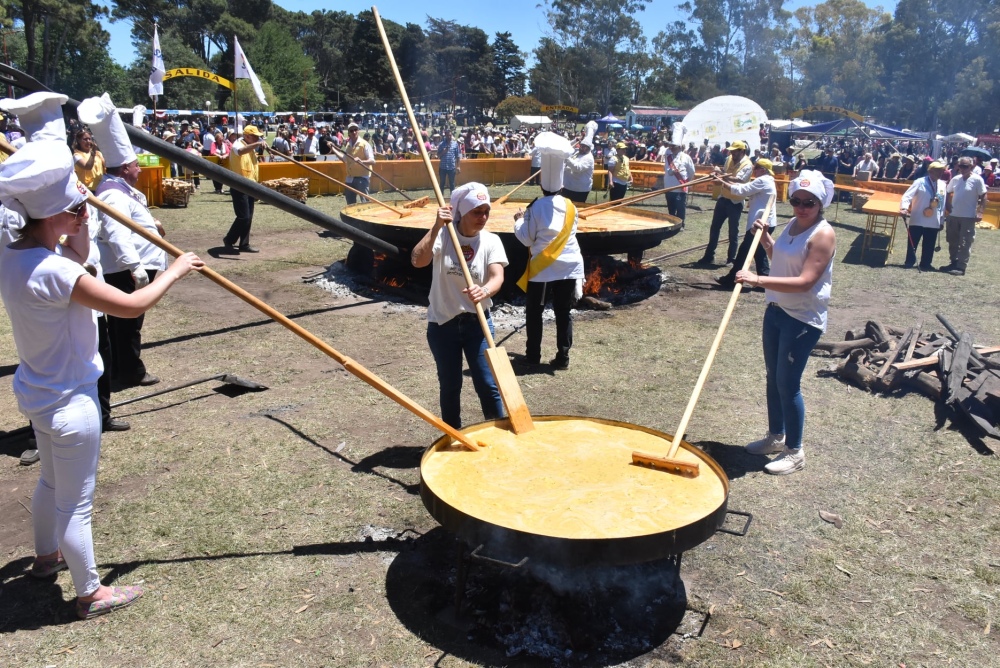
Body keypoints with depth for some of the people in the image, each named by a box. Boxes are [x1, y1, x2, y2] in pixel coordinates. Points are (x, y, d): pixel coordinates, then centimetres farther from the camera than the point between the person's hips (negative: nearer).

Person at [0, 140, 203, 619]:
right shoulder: (50, 271, -30)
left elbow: (78, 257, 14)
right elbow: (130, 305, -28)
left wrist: (79, 215, -1)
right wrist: (175, 271, -14)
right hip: (69, 403, -9)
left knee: (51, 481, 30)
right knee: (76, 503, 7)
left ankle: (46, 556, 52)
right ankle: (91, 593, 25)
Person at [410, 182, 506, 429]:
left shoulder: (491, 240, -6)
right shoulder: (442, 236, -9)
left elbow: (497, 276, -21)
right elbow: (418, 261, -26)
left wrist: (485, 291, -43)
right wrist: (436, 227, -33)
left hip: (477, 323, 0)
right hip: (442, 324, 0)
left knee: (488, 384, 0)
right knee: (450, 386, 12)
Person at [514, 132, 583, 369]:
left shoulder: (535, 207, -10)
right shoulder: (570, 206, 1)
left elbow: (526, 239, -7)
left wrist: (518, 221, 11)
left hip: (542, 269, -3)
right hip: (568, 268, 3)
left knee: (534, 312, 11)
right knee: (564, 313, 8)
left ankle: (533, 354, 17)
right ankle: (563, 356, 9)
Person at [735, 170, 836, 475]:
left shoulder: (823, 234, -18)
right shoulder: (792, 225, 7)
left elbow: (805, 282, -28)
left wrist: (758, 280, -34)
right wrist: (764, 237, 9)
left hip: (803, 319, -8)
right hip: (776, 310, 9)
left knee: (787, 383, -4)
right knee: (773, 378, 16)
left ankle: (794, 452, 12)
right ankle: (776, 436, 34)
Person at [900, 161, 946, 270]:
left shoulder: (942, 185, 8)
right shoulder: (920, 182, -6)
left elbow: (942, 204, 11)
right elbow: (907, 195, -13)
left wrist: (941, 220, 11)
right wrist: (904, 208, -30)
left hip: (933, 222, 4)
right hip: (918, 220, -4)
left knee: (929, 245, 8)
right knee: (912, 242, 5)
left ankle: (925, 264, 19)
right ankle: (909, 262, 17)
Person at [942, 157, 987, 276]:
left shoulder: (977, 179, -8)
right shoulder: (955, 179, 7)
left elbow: (983, 197, -8)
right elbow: (948, 193, 20)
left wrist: (980, 212, -15)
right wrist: (947, 206, 8)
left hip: (968, 217, -6)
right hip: (953, 215, 6)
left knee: (965, 244, -3)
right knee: (952, 241, 14)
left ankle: (961, 267, -2)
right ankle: (954, 262, 26)